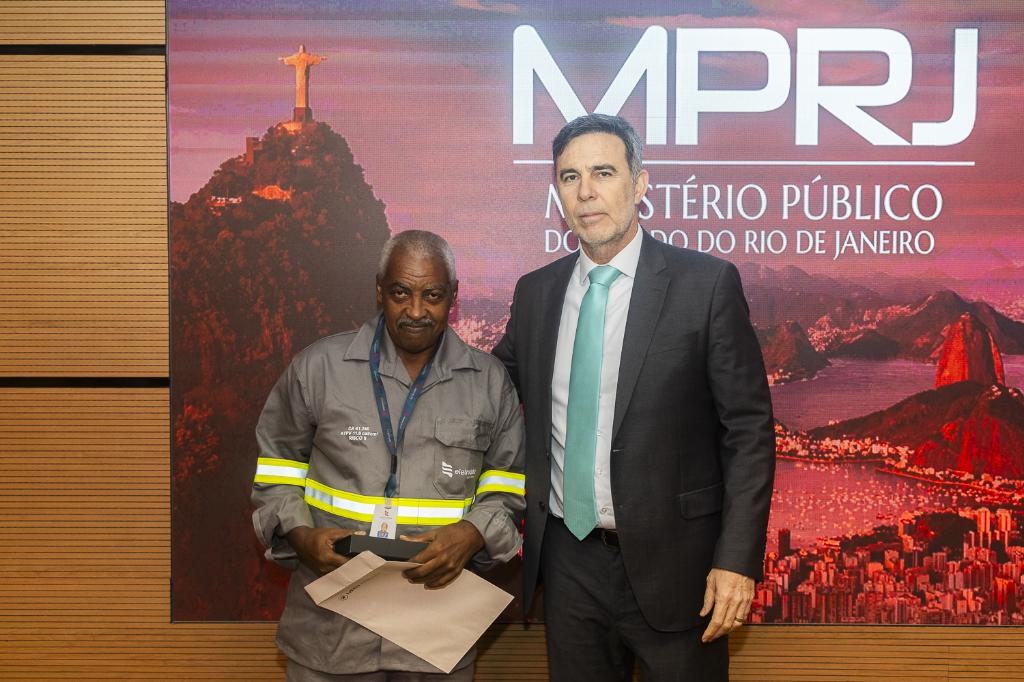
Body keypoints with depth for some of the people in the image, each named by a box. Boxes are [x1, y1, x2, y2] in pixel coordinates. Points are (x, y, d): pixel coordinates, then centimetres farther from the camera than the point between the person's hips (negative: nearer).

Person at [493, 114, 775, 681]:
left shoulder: (707, 283, -9)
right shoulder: (535, 291, 5)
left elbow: (749, 428, -8)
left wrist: (738, 558, -13)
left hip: (671, 563, -4)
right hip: (568, 563, 4)